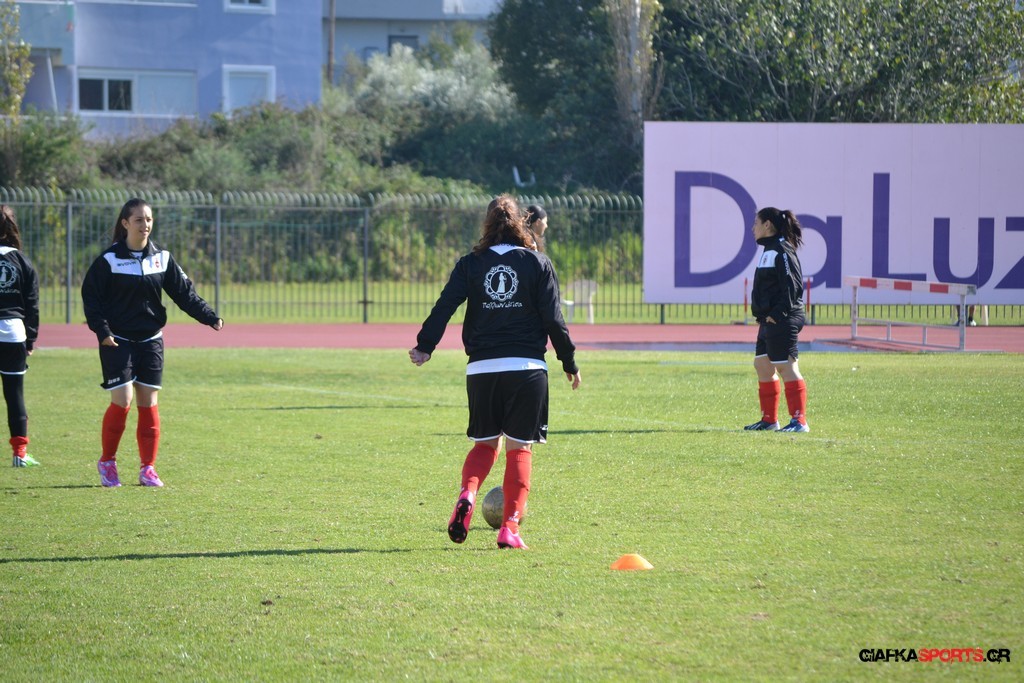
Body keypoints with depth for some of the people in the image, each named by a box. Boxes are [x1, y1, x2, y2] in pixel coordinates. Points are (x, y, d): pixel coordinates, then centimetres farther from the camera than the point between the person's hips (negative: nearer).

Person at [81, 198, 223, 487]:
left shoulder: (162, 258, 4)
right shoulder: (108, 259, -7)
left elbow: (184, 292, 5)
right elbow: (91, 297, -6)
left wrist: (209, 317, -7)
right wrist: (102, 330, -18)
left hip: (151, 341, 4)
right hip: (117, 341, -4)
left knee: (148, 403, 3)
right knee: (122, 402, -10)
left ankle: (147, 467, 11)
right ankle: (107, 461, 8)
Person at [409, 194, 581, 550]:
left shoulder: (470, 264, 5)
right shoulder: (537, 263, 2)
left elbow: (444, 306, -4)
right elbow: (553, 318, 0)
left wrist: (425, 347, -1)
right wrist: (570, 363, 7)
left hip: (482, 369, 2)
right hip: (527, 367, -2)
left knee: (485, 443, 17)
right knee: (519, 448, 5)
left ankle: (467, 495, -11)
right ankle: (510, 528, -3)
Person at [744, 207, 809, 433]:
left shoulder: (782, 252, -14)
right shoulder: (769, 250, 17)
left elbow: (792, 287, -20)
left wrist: (778, 314, -20)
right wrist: (762, 315, 15)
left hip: (782, 321, -11)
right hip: (769, 321, 11)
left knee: (786, 368, -10)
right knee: (762, 366, 13)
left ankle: (799, 421, -8)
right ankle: (769, 419, 20)